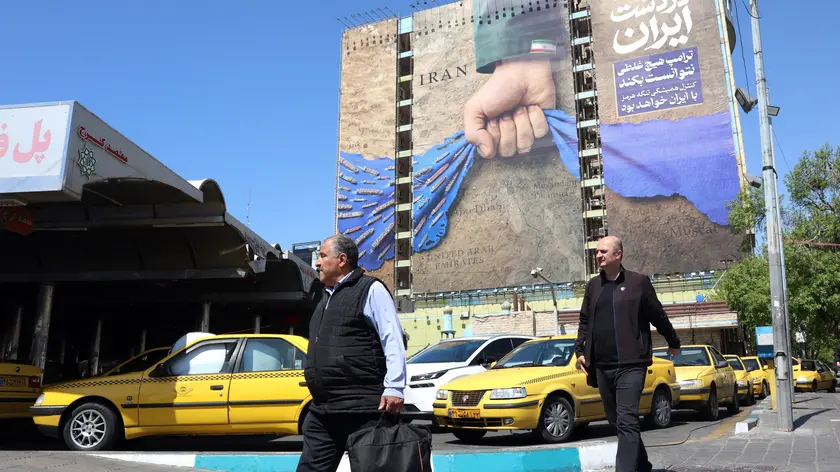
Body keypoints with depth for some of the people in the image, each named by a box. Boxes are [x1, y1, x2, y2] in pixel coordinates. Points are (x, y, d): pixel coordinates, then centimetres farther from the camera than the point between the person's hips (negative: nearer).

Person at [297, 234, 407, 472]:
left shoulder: (370, 289, -4)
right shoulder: (326, 297, 22)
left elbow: (393, 341, -11)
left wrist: (394, 388, -19)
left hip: (363, 409, -8)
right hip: (322, 411, 8)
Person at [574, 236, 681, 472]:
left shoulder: (638, 282, -1)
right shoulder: (593, 285, 13)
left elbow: (658, 316, 6)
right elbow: (584, 321, 16)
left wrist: (673, 342, 15)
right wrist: (580, 350, 7)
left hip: (630, 363, -5)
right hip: (601, 365, 6)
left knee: (626, 421, -11)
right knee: (615, 420, 14)